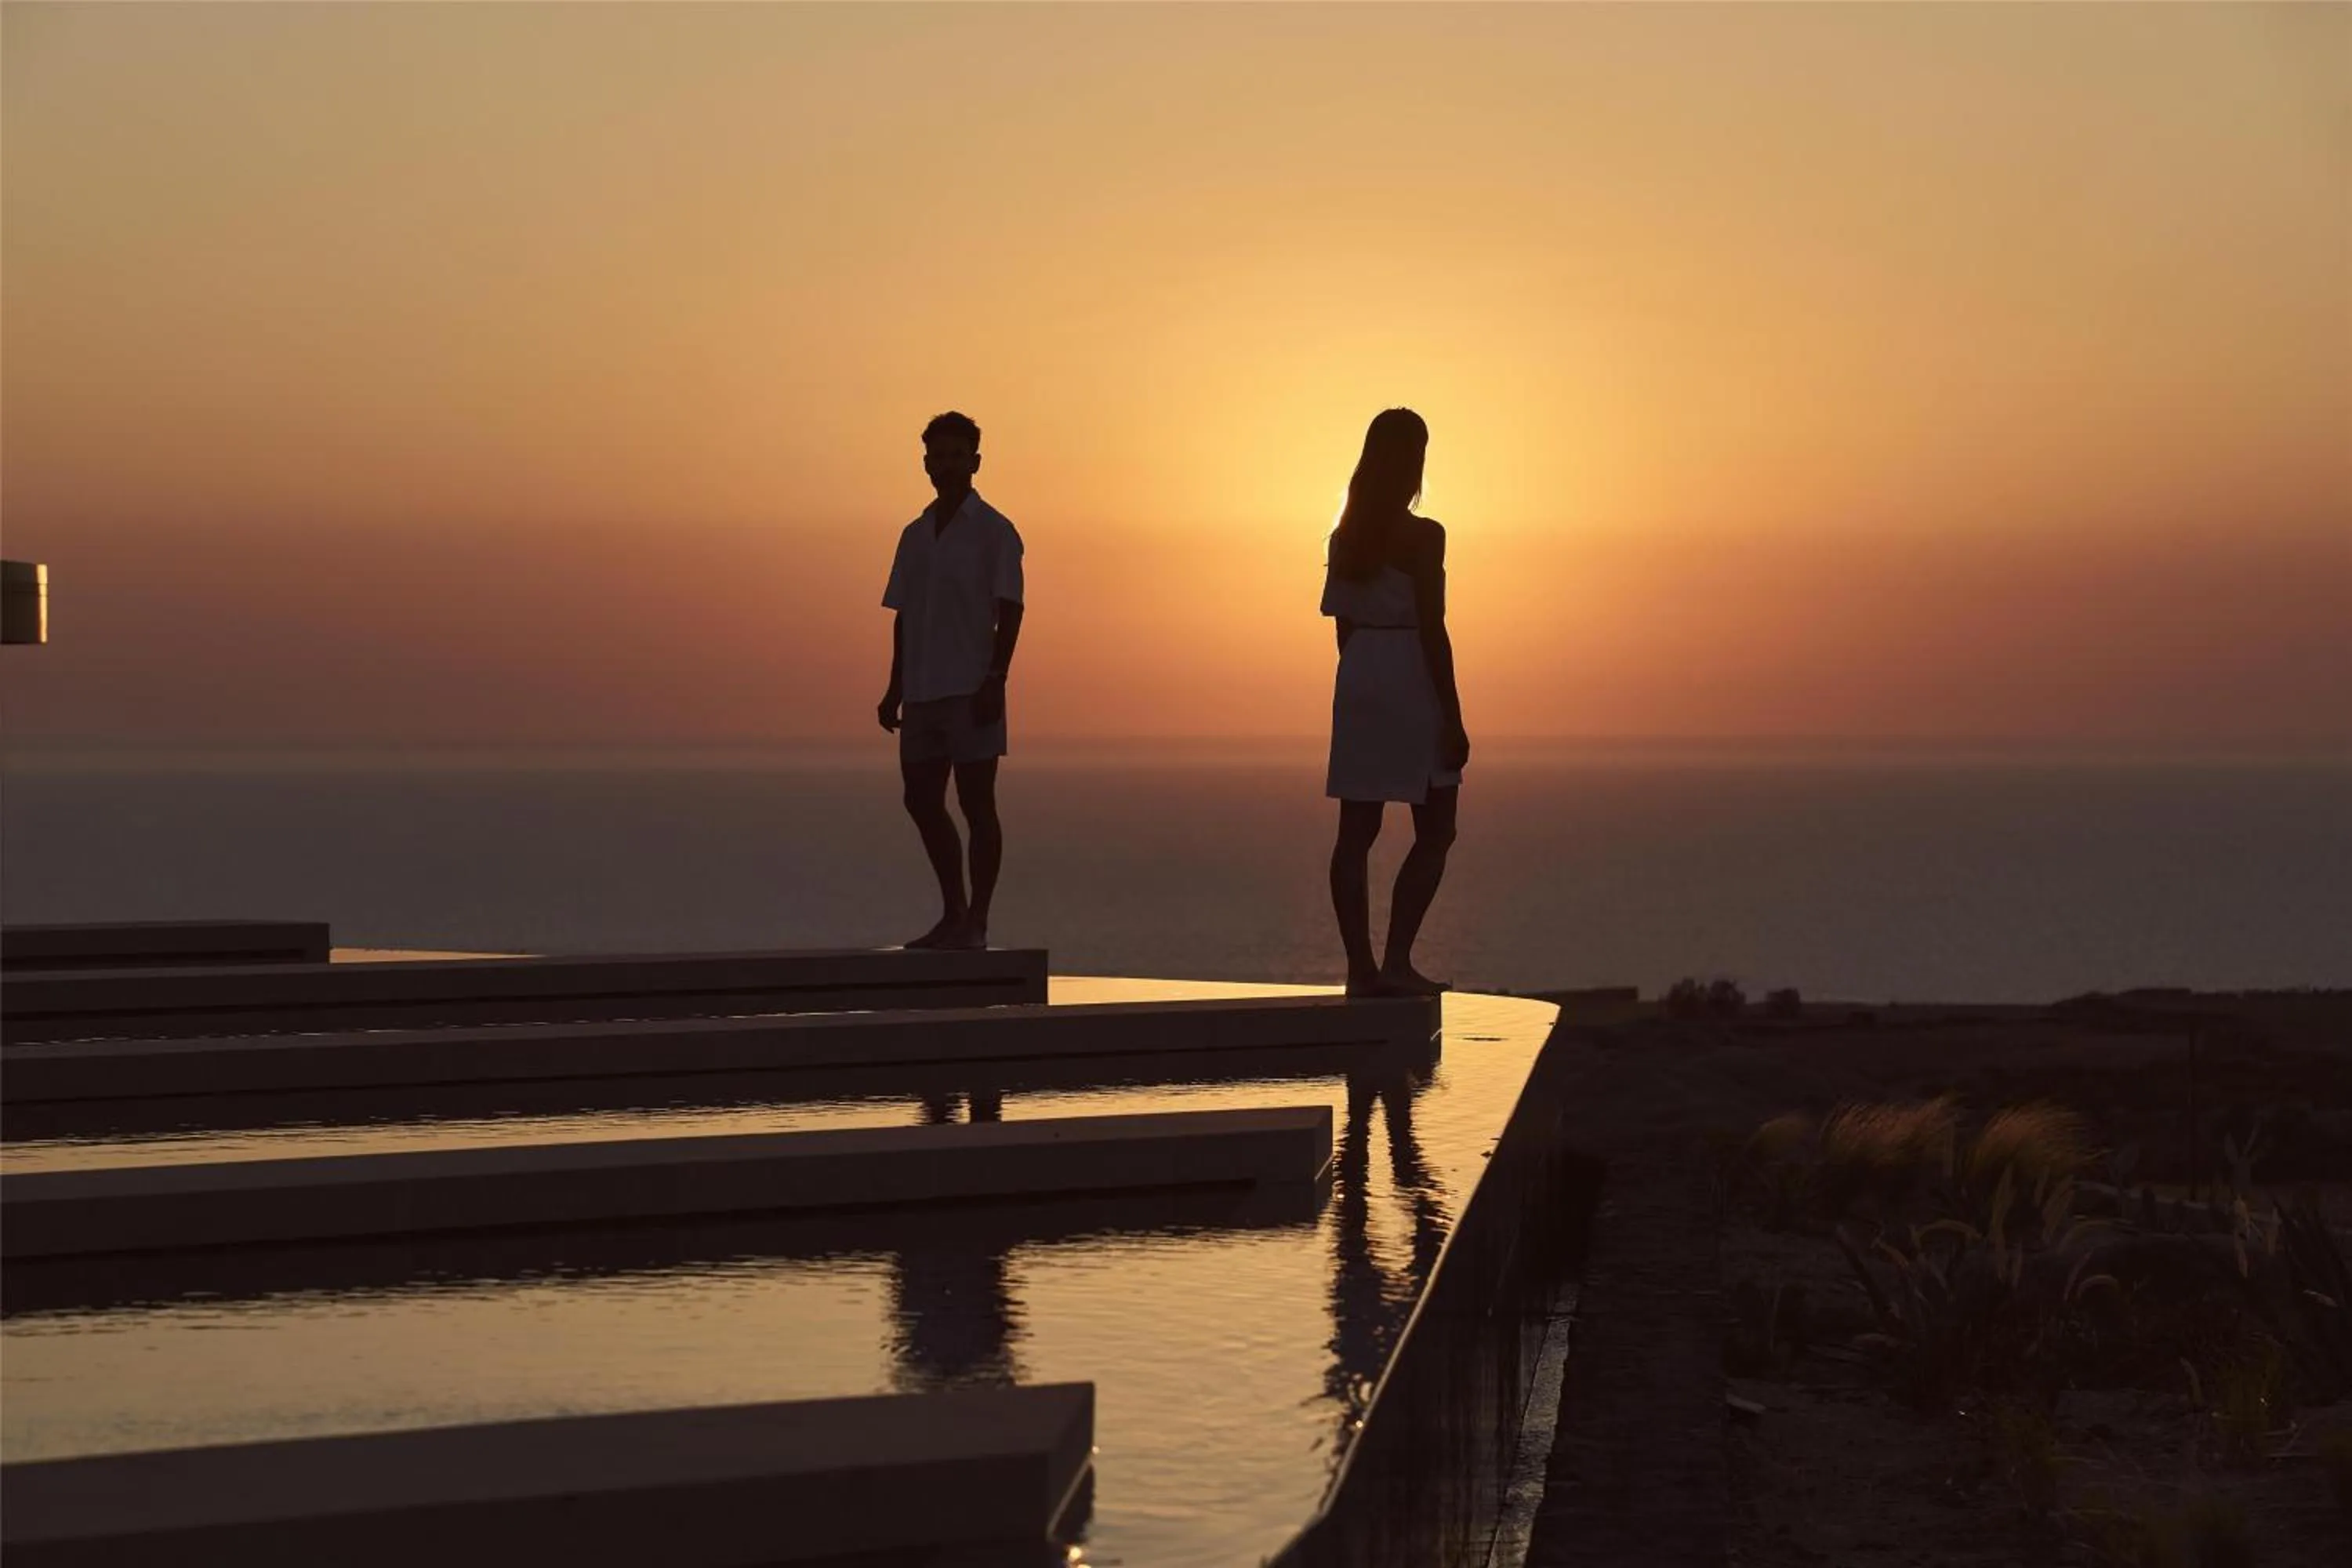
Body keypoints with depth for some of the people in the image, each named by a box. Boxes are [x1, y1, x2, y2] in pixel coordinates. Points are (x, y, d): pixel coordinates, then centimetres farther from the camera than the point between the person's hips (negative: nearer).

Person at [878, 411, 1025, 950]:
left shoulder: (993, 532, -2)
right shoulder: (915, 535, 16)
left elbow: (1010, 612, -8)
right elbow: (903, 617, 18)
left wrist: (995, 681, -16)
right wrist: (895, 689, 13)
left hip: (971, 690, -7)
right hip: (922, 692, 7)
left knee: (976, 803, -4)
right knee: (922, 800, 8)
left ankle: (976, 923, 0)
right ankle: (953, 912, 21)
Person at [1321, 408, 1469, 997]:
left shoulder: (1344, 537, 7)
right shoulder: (1423, 536, -12)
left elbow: (1344, 626, 12)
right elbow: (1431, 629, -14)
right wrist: (1453, 717, -11)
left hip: (1358, 679, 6)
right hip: (1410, 681, -6)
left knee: (1357, 831, 5)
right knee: (1435, 832, 3)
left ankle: (1361, 967, 5)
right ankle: (1397, 960, -7)